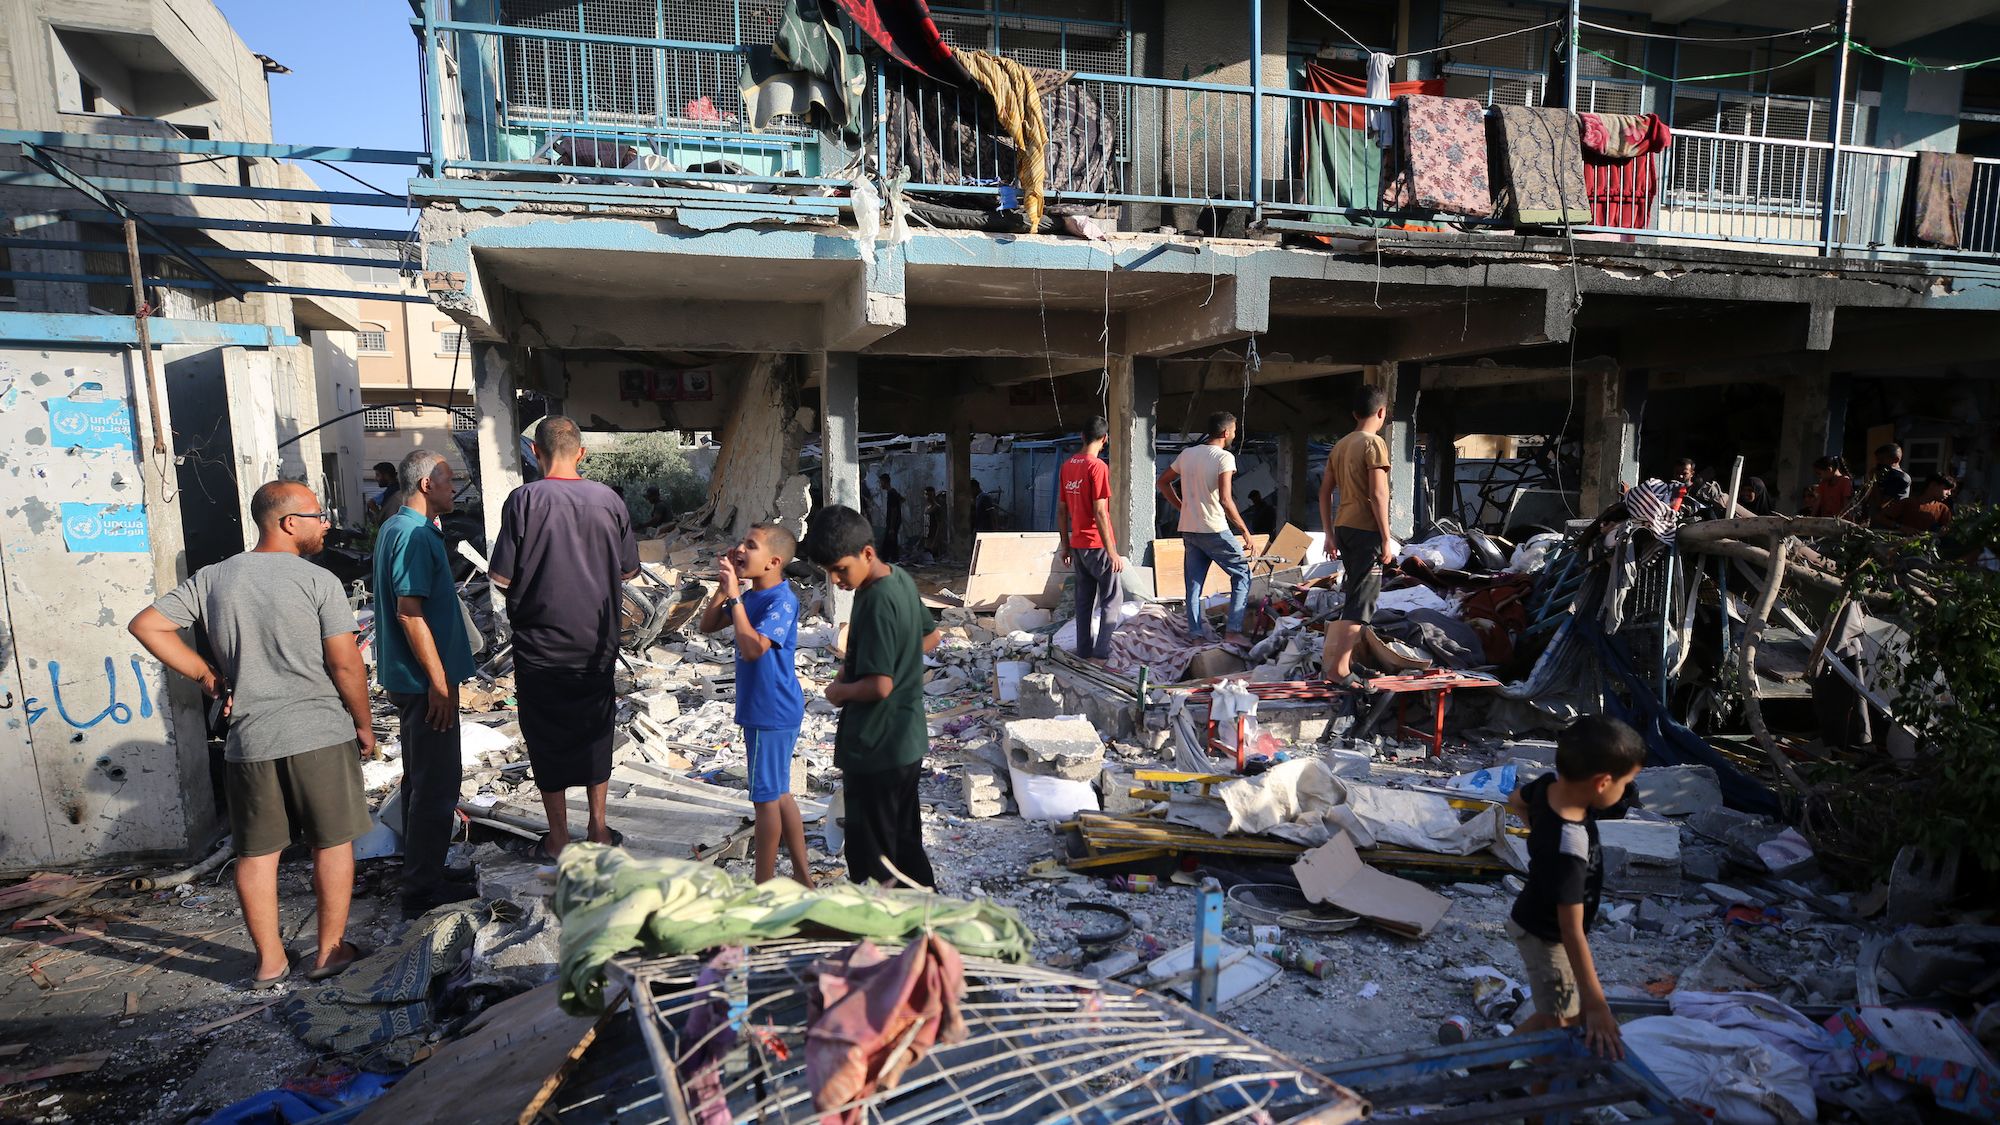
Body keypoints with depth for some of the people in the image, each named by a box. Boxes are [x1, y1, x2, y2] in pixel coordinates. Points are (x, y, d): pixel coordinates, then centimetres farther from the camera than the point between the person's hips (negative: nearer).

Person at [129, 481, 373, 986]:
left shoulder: (211, 579, 5)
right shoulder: (318, 581, -9)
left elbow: (146, 625, 4)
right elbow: (346, 664, -12)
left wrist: (208, 677, 8)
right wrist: (364, 723, 1)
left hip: (249, 739, 4)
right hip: (321, 735, -4)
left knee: (257, 851, 14)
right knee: (332, 843, 10)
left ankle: (270, 961, 23)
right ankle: (331, 950, 17)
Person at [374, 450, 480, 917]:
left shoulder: (395, 528, 13)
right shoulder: (415, 535, -19)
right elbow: (409, 612, -24)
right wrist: (439, 681, -22)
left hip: (409, 678, 11)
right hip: (425, 681, -11)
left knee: (422, 777, 18)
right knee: (437, 782, -2)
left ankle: (423, 872, 30)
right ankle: (424, 888, 7)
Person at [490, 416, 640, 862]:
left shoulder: (525, 500, -13)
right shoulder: (608, 499, -5)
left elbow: (502, 577, -13)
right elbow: (629, 569, 4)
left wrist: (534, 577, 7)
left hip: (540, 644, -2)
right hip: (597, 642, 3)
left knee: (547, 739, 11)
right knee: (595, 732, 17)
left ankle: (558, 838, 22)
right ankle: (598, 829, 26)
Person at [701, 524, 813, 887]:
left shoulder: (782, 601, -21)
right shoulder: (751, 595, 6)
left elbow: (752, 648, -32)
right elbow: (707, 625, 11)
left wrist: (734, 595, -27)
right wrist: (726, 586, -2)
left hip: (772, 714, -9)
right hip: (761, 710, 9)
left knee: (766, 798, 3)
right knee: (779, 794, 17)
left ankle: (764, 886, 19)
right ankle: (803, 876, 29)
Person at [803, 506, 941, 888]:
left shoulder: (876, 602, -25)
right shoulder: (900, 579, 3)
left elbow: (879, 686, -29)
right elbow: (931, 637, 16)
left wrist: (840, 691, -9)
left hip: (875, 749, -10)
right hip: (908, 742, 10)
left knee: (870, 859, 6)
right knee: (906, 842, 22)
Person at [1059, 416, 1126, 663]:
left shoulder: (1067, 466, 7)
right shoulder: (1097, 466, -16)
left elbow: (1061, 510, 11)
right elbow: (1100, 513, -20)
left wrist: (1066, 545, 18)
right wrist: (1112, 552, -17)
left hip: (1077, 545, 7)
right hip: (1097, 544, -7)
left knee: (1084, 599, 12)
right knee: (1112, 599, 1)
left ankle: (1084, 653, 15)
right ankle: (1101, 656, -3)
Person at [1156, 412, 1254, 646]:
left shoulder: (1187, 454, 8)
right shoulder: (1224, 457, -12)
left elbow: (1163, 482, 16)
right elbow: (1225, 500, -19)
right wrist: (1244, 529, -10)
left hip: (1188, 529, 6)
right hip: (1214, 530, -6)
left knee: (1194, 582, 12)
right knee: (1242, 573, 7)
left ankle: (1195, 631, 14)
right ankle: (1234, 631, 1)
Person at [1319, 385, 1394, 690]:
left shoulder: (1340, 445, 12)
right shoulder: (1375, 443, -11)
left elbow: (1325, 491, 14)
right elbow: (1378, 494, -16)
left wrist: (1330, 533, 19)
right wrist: (1386, 538, -13)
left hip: (1343, 527, 8)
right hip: (1366, 531, -8)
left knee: (1352, 596, 18)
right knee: (1361, 603, -5)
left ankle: (1343, 658, 25)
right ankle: (1337, 668, -6)